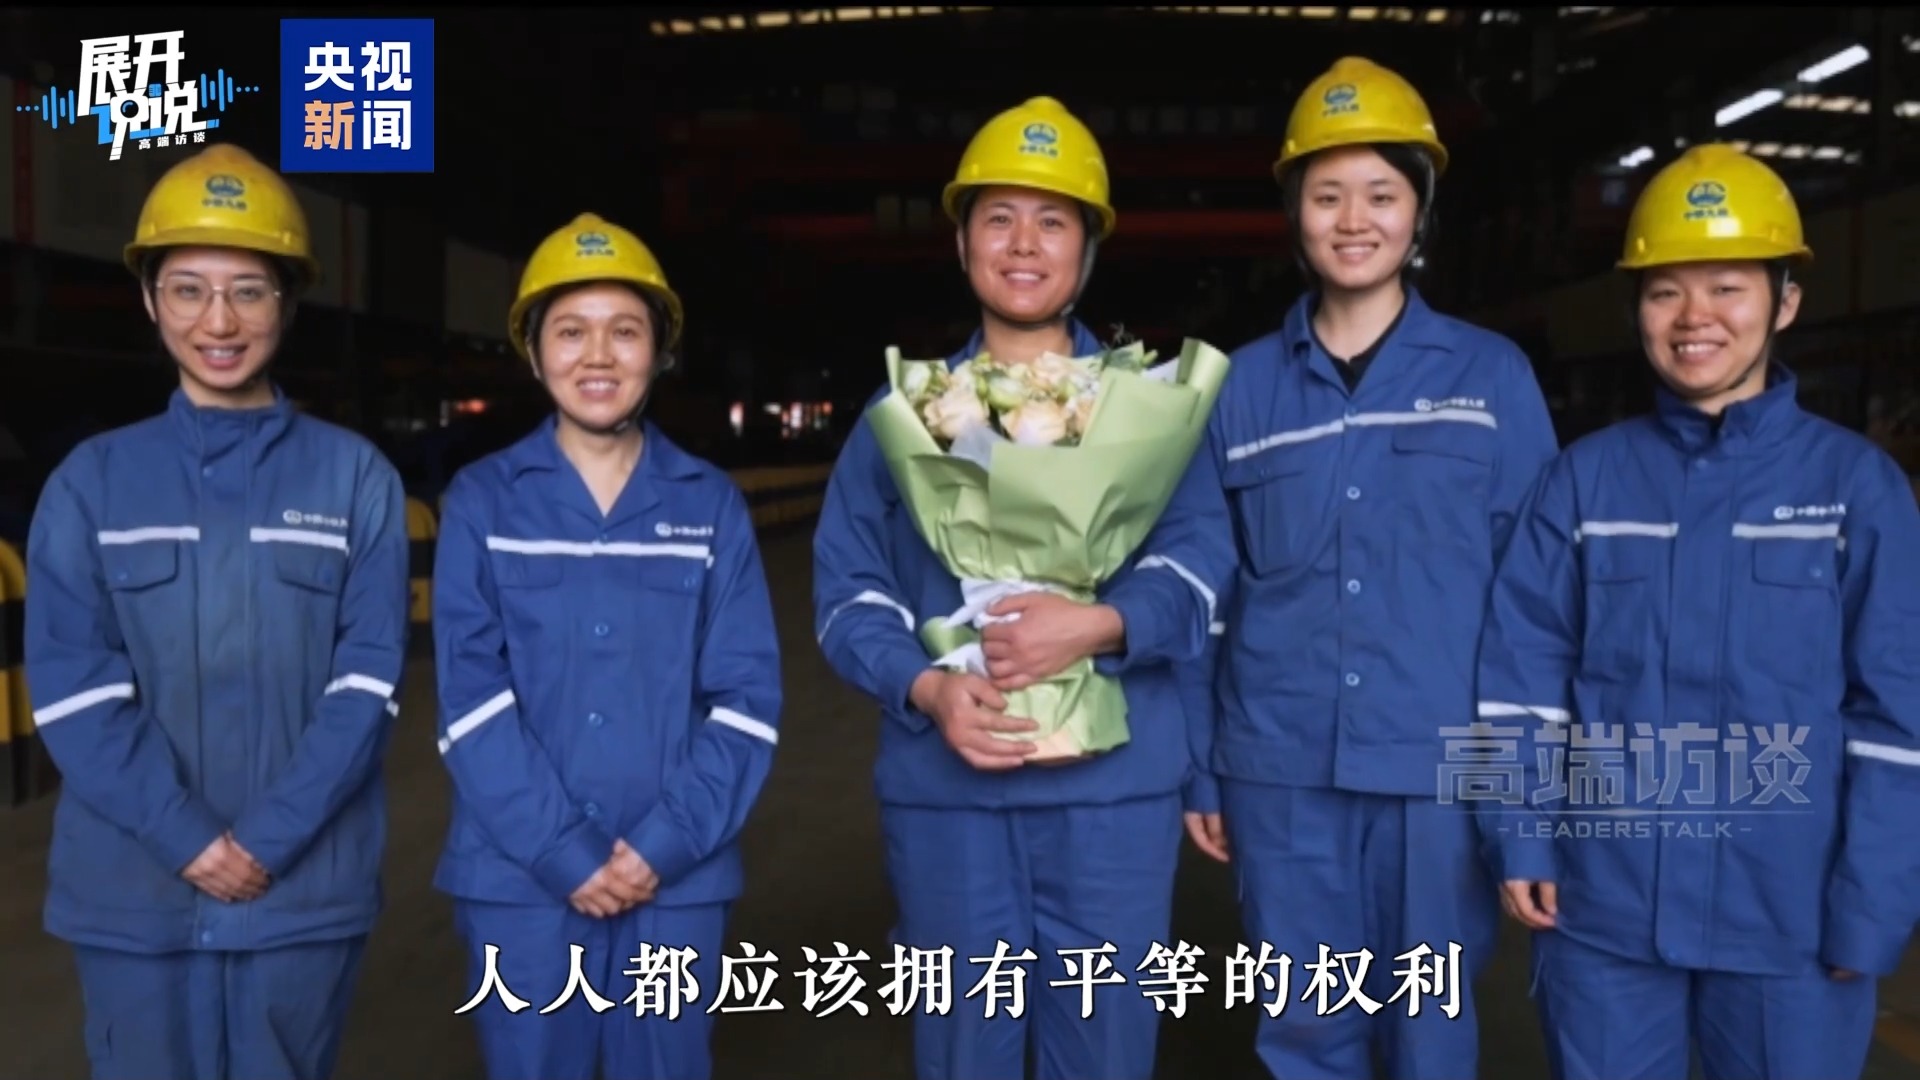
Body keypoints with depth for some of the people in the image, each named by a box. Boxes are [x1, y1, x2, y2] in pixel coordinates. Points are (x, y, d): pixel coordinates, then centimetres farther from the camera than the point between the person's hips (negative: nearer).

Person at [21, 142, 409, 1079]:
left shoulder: (355, 476, 1)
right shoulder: (92, 480, 3)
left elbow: (368, 681, -5)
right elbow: (71, 693, -3)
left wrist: (268, 839, -13)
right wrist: (189, 840, -12)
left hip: (306, 887, 0)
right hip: (133, 891, 1)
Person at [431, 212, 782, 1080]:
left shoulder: (711, 504, 4)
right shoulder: (482, 501, 2)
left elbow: (745, 695, -1)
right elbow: (471, 695, -5)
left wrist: (667, 844, -11)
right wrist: (565, 852, -12)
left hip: (676, 880, 1)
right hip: (519, 878, -1)